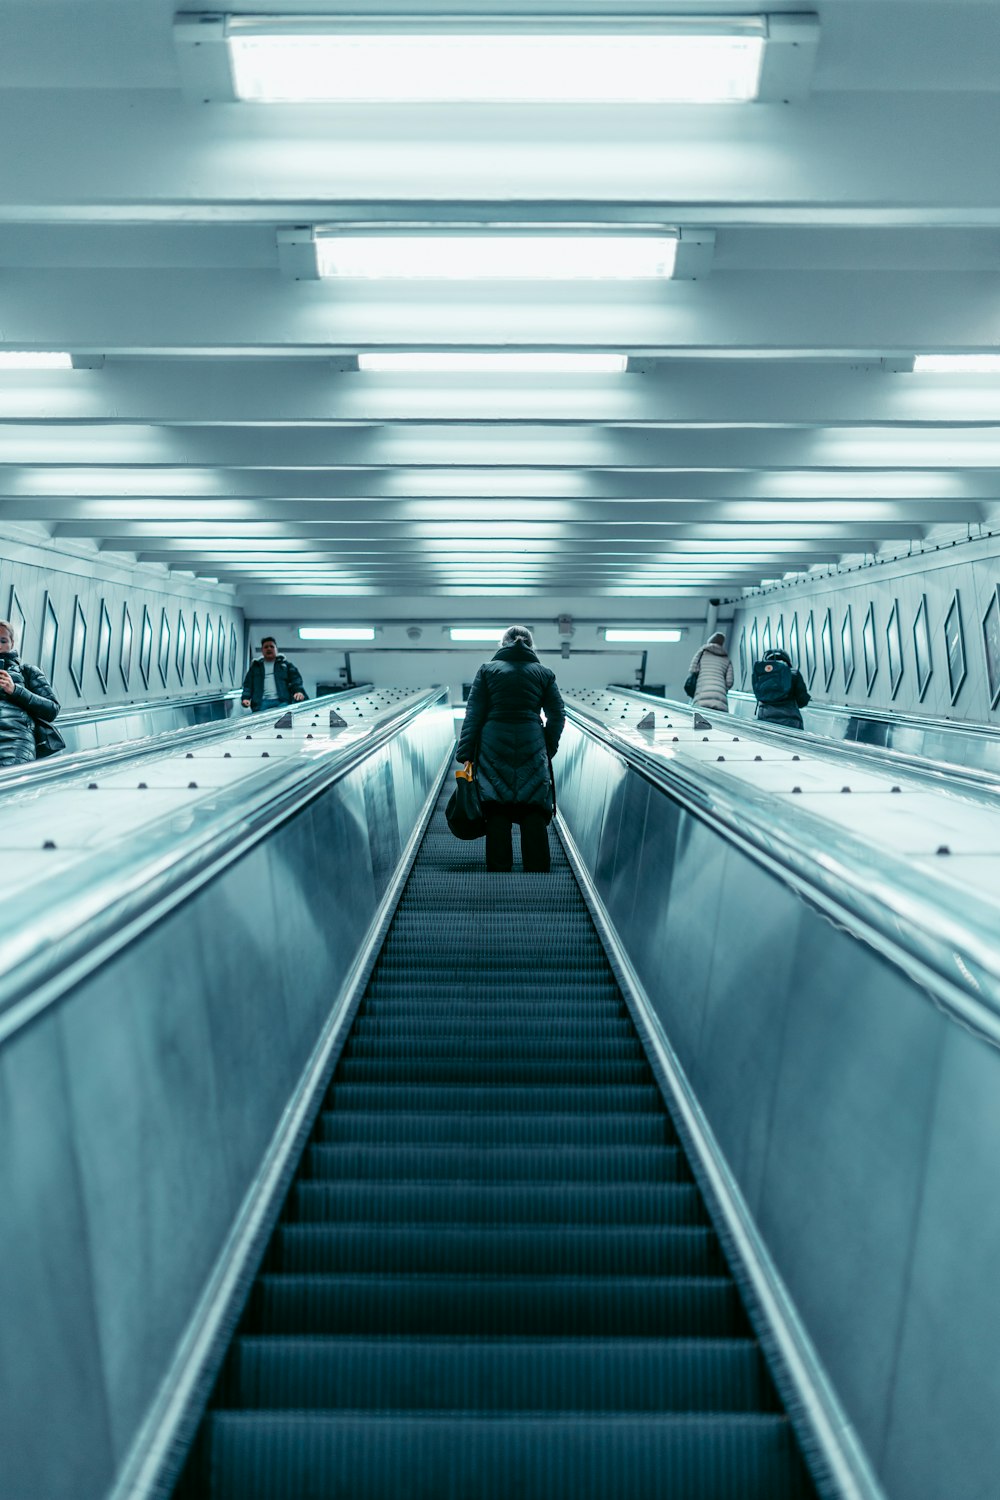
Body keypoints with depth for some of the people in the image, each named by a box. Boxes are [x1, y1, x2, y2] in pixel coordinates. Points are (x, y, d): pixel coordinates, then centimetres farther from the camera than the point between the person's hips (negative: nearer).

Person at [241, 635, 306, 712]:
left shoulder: (285, 664, 22)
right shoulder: (255, 666, 25)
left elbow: (295, 679, 8)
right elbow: (248, 685, 17)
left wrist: (298, 691, -13)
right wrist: (246, 698, -3)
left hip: (282, 702, -1)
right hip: (261, 702, 1)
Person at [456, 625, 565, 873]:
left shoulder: (487, 670, 4)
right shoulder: (544, 673, 7)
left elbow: (473, 713, -1)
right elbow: (557, 716, 6)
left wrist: (465, 753, -1)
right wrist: (549, 748, 17)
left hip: (493, 748, 0)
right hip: (532, 748, 0)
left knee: (497, 815, 2)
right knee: (534, 815, 3)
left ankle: (498, 869, 3)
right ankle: (537, 870, 1)